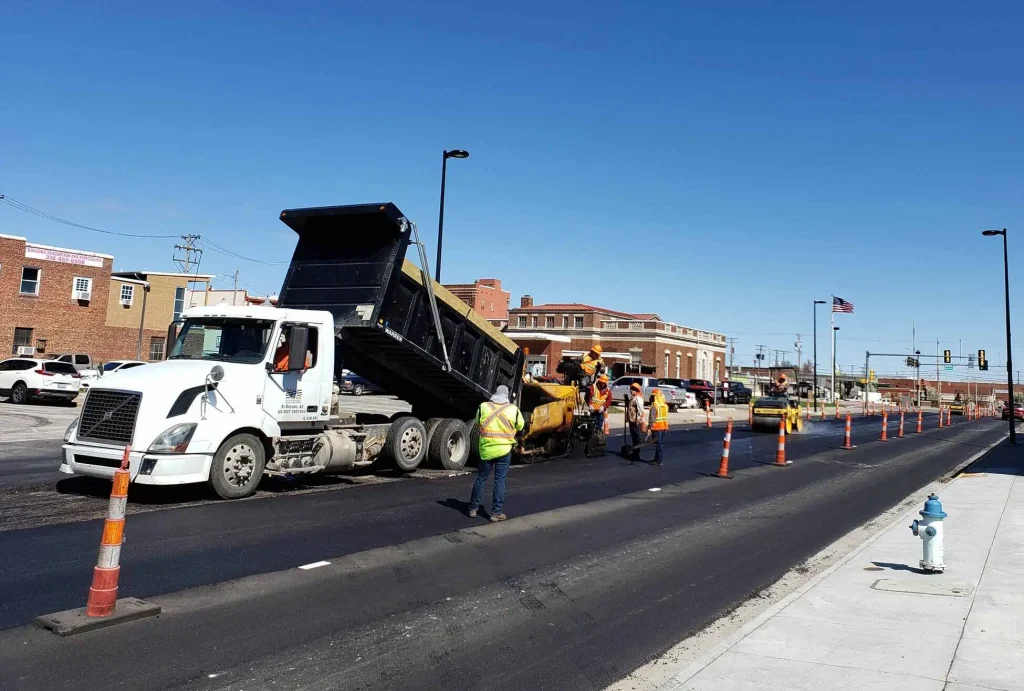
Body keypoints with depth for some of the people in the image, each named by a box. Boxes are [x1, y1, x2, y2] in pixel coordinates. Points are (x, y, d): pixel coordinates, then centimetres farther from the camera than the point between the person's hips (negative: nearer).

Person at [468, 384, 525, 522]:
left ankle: (473, 508, 23)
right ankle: (496, 513, 7)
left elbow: (478, 424, 9)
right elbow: (520, 426, 7)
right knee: (500, 481, 5)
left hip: (486, 449, 2)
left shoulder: (483, 407, -4)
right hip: (504, 450, -1)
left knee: (481, 479, 14)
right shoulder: (513, 409, -7)